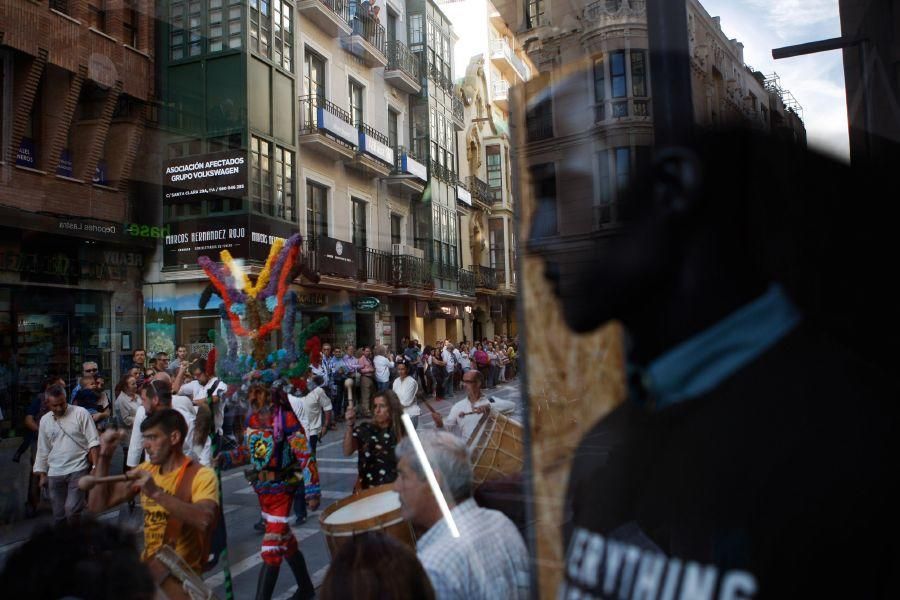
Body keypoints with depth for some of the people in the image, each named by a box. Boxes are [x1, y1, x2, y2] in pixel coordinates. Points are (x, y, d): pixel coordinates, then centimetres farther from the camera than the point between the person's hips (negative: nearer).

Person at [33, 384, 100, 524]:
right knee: (59, 515, 10)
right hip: (55, 473, 5)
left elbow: (93, 442, -8)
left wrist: (95, 466, -14)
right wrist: (42, 474, 14)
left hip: (78, 470, -4)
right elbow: (43, 450, 15)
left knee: (72, 510, -15)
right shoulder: (44, 420, 7)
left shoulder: (81, 413, -7)